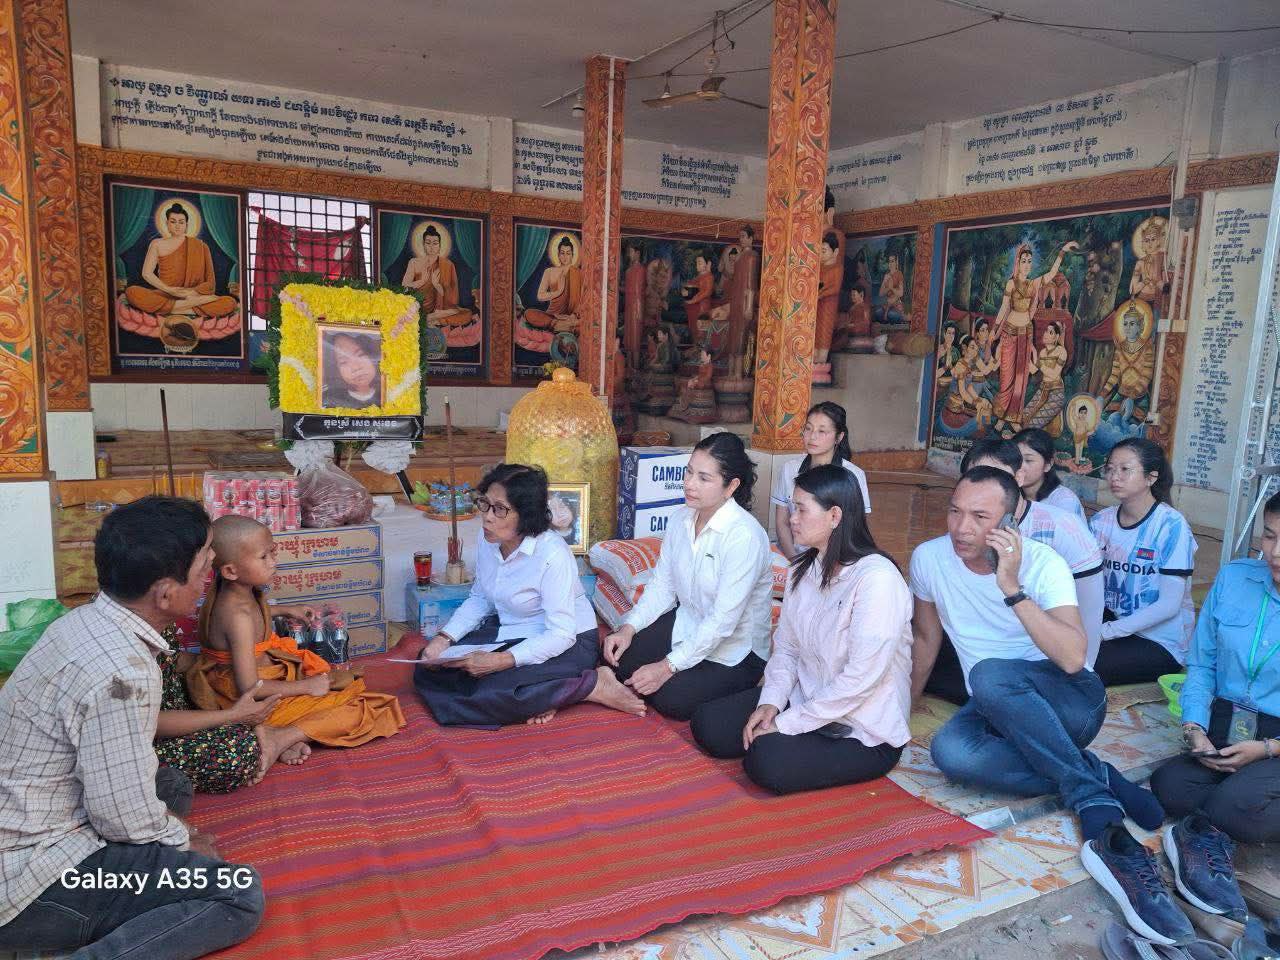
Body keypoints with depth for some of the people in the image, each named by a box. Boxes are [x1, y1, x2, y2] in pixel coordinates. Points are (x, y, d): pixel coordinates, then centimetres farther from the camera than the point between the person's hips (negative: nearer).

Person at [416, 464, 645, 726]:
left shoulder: (552, 554, -27)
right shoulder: (488, 541, -5)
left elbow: (561, 634, -28)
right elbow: (479, 599, 10)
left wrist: (501, 661, -35)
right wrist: (444, 638, -6)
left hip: (567, 643, -8)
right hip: (509, 633, 9)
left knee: (493, 692, -31)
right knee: (428, 669, -4)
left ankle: (594, 685, -13)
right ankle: (540, 695, -10)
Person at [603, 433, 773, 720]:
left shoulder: (745, 536, -27)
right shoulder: (681, 518, -4)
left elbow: (723, 621, -28)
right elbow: (662, 585, 2)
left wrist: (668, 666, -28)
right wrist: (629, 627, -13)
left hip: (735, 648, -6)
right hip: (687, 624, 7)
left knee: (671, 700, -21)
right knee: (618, 659, -8)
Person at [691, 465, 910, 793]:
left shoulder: (876, 579, -24)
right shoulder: (802, 569, 3)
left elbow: (861, 679, -26)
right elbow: (786, 649, 6)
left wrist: (786, 723, -21)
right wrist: (771, 702, -13)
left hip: (864, 731, -7)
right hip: (805, 700, 7)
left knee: (768, 761, -28)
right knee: (707, 724, -7)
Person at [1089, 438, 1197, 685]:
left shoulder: (1171, 525, -14)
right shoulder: (1101, 521, 3)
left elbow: (1169, 605, -17)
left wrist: (1105, 632, -20)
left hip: (1160, 640, -5)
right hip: (1113, 620, 5)